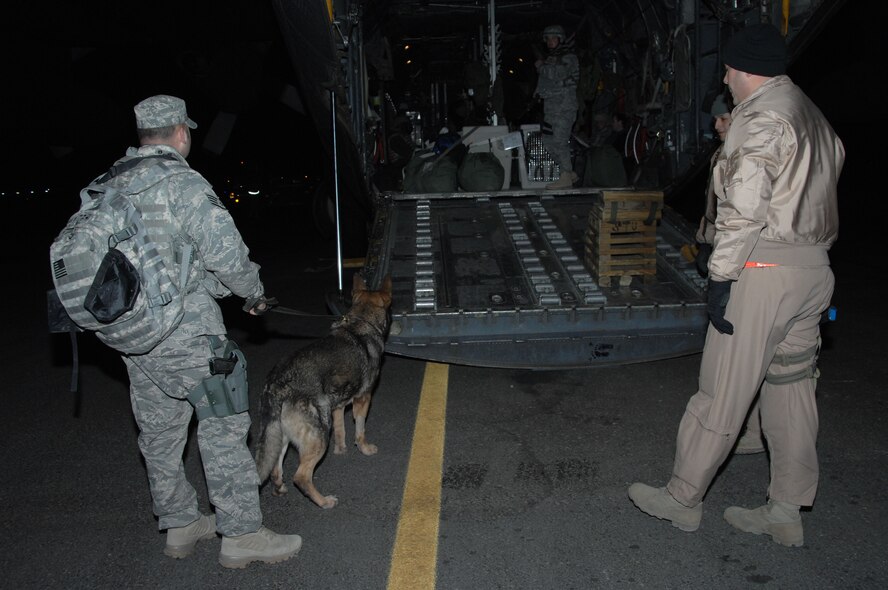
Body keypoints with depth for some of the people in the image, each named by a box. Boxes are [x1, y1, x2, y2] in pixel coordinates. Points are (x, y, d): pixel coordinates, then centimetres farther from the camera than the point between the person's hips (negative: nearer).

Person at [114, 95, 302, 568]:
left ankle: (179, 525, 31)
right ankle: (241, 534, 9)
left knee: (158, 432, 16)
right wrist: (254, 294, 1)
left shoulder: (111, 186, 9)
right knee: (223, 427, 1)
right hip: (186, 337, -8)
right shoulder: (183, 184, -14)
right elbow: (227, 254, -18)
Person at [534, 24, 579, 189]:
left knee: (560, 141, -12)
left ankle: (566, 177, -6)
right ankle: (570, 173, 17)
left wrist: (541, 66, -10)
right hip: (550, 105, 9)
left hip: (564, 106, -9)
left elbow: (559, 73, -20)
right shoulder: (550, 57, 22)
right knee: (548, 141, 8)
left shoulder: (568, 57, -4)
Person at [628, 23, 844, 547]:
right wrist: (815, 253, 16)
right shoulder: (815, 116, 18)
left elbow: (744, 209, -20)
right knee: (793, 387, 13)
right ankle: (787, 514, 24)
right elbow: (829, 183, 16)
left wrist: (721, 277, -17)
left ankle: (683, 499, 15)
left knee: (723, 392, 0)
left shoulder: (759, 117, -12)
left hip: (764, 270, -10)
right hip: (815, 268, 10)